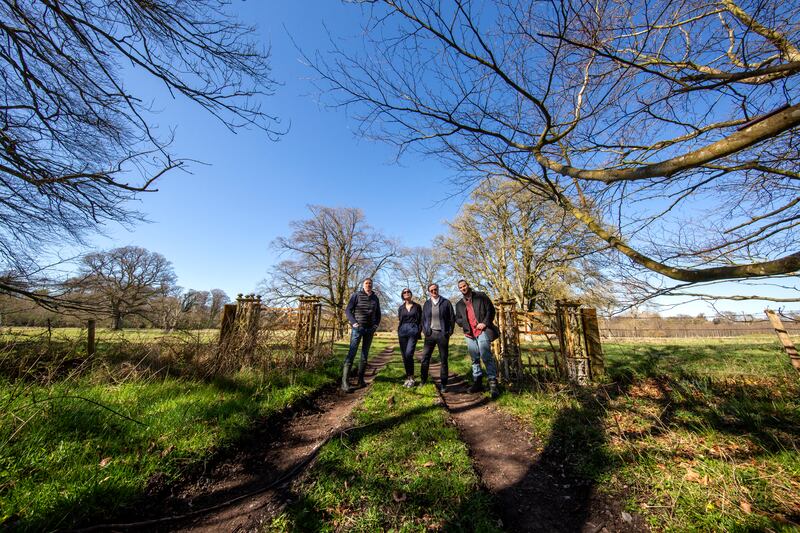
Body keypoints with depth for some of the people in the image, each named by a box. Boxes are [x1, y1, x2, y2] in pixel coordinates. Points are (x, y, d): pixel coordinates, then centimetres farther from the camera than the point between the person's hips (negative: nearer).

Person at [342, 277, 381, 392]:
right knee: (351, 354, -11)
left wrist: (376, 324, 4)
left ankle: (361, 380, 17)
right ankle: (345, 382, -10)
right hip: (358, 328, -5)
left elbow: (378, 313, 17)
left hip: (370, 329, 5)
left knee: (365, 354, 9)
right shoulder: (356, 295, -3)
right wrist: (353, 322, -15)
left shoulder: (375, 298, 9)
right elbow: (347, 310, -4)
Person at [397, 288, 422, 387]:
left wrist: (419, 331, -3)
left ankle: (411, 378, -3)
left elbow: (420, 320, 6)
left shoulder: (417, 306, 5)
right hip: (402, 331, 4)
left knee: (409, 354, -17)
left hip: (413, 331, -3)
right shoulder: (401, 307, 12)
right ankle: (408, 377, 16)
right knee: (404, 356, 4)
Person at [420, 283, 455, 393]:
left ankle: (443, 384, 16)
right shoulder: (427, 303, 9)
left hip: (442, 334, -2)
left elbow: (452, 318, 2)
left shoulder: (446, 302, 1)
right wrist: (425, 330, 2)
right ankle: (423, 382, 12)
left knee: (444, 360, 6)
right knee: (425, 358, -1)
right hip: (430, 334, 2)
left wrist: (449, 331, -4)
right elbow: (423, 318, 13)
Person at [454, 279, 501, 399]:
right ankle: (478, 382, 20)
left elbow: (491, 310, 0)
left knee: (486, 357, -13)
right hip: (469, 334, 5)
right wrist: (464, 323, -3)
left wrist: (485, 323, -13)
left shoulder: (481, 296, 5)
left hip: (482, 331, -5)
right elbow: (457, 319, 18)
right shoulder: (459, 304, 17)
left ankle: (493, 383, -8)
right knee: (474, 359, 11)